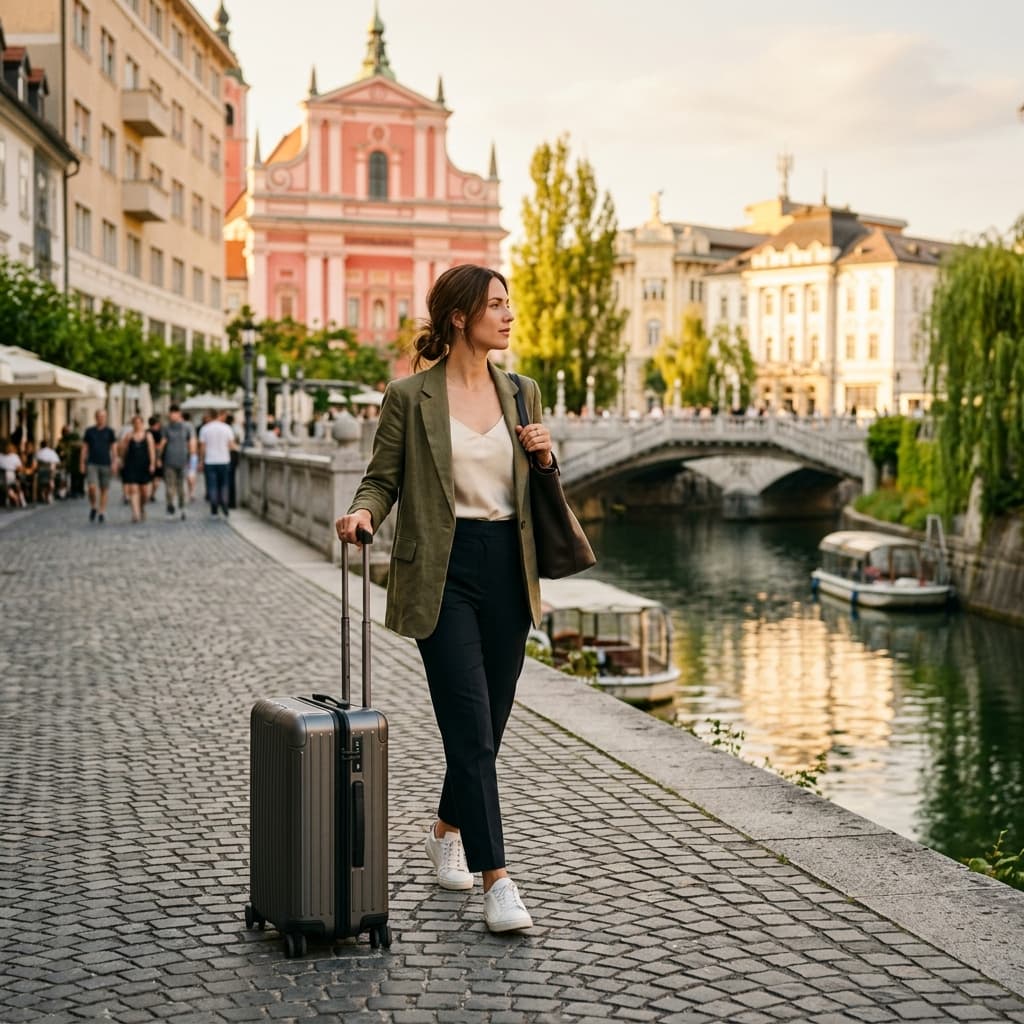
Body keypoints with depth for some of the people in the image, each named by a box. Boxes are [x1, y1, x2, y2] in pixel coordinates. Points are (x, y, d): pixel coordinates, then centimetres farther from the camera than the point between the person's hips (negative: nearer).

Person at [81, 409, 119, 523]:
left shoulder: (109, 432, 6)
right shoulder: (89, 431, 7)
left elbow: (114, 448, 4)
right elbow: (84, 448, 10)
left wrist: (114, 463, -6)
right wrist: (82, 463, 4)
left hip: (105, 464, 0)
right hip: (92, 464, 0)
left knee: (104, 489, 3)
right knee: (92, 487, -14)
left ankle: (102, 512, 11)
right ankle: (93, 507, 8)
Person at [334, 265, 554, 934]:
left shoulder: (522, 393, 10)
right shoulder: (410, 397, -4)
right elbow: (383, 479, 1)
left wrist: (546, 456, -3)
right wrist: (363, 514, -20)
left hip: (508, 568, 5)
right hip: (442, 572, -5)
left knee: (488, 723, 13)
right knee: (470, 727, -10)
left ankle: (447, 831, 38)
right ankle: (497, 879, -6)